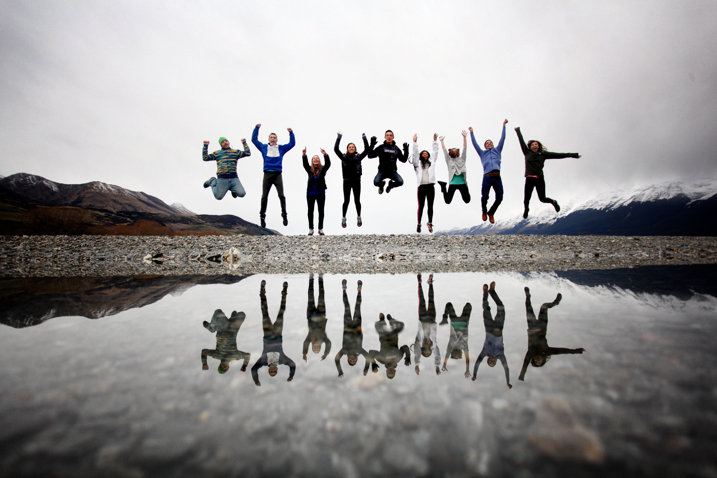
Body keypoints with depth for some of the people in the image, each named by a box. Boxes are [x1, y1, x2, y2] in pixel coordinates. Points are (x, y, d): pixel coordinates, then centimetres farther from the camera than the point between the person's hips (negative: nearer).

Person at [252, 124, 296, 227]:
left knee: (281, 196, -10)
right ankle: (262, 216, 8)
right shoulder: (264, 147, 15)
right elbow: (254, 139, 18)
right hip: (267, 174, 0)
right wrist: (257, 128, 13)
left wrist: (290, 132, 11)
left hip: (277, 174, 0)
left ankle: (284, 215, -5)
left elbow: (292, 143, 18)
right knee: (264, 196, 0)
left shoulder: (281, 148, 15)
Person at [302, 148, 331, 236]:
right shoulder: (309, 169, 3)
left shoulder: (323, 169, 1)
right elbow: (305, 163, -14)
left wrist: (325, 154, -34)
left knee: (321, 211, 5)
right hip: (310, 193, 1)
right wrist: (304, 154, -33)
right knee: (310, 211, 6)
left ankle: (321, 229, 15)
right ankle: (311, 229, 16)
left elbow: (328, 163, -16)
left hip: (321, 193, 0)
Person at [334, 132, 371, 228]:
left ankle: (359, 217, 23)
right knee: (346, 201, 4)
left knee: (357, 200, 7)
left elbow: (367, 149, -1)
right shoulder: (343, 157, 5)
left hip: (356, 181, 0)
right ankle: (343, 218, 16)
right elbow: (336, 149, -3)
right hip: (347, 181, 0)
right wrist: (339, 137, -2)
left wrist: (364, 138, 0)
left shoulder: (358, 157, 6)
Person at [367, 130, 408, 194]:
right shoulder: (381, 147, -1)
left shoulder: (396, 148, 7)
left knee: (400, 182, -24)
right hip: (382, 171, -2)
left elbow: (403, 160, 12)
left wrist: (406, 150, -3)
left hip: (392, 171, 2)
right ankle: (382, 184, 14)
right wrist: (372, 145, -18)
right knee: (376, 182, -28)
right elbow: (370, 155, -7)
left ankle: (391, 185, 15)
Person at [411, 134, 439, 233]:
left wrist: (435, 141, 14)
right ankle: (419, 224, 3)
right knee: (421, 206, -2)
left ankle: (430, 224, 7)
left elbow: (435, 152, 18)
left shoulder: (432, 162, 19)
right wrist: (415, 142, -3)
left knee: (430, 206, 3)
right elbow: (415, 154, 3)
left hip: (430, 186, 2)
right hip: (421, 187, -2)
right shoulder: (418, 163, 11)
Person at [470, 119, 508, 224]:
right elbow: (474, 143, 21)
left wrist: (504, 126, 23)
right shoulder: (482, 153, 21)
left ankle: (491, 213, 17)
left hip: (497, 177, 2)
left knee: (499, 197, -7)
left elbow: (502, 138, 23)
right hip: (487, 177, -1)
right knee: (484, 197, -11)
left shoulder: (497, 151, 24)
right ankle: (484, 212, 20)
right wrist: (471, 133, 21)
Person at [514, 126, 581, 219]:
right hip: (529, 179, 0)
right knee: (526, 199, -3)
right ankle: (526, 209, 32)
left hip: (539, 178, 0)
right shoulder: (527, 153, 10)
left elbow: (558, 155, 10)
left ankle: (553, 202, 37)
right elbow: (521, 141, 17)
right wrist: (518, 130, 25)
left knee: (542, 199, 2)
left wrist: (573, 155, 9)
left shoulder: (543, 154, 10)